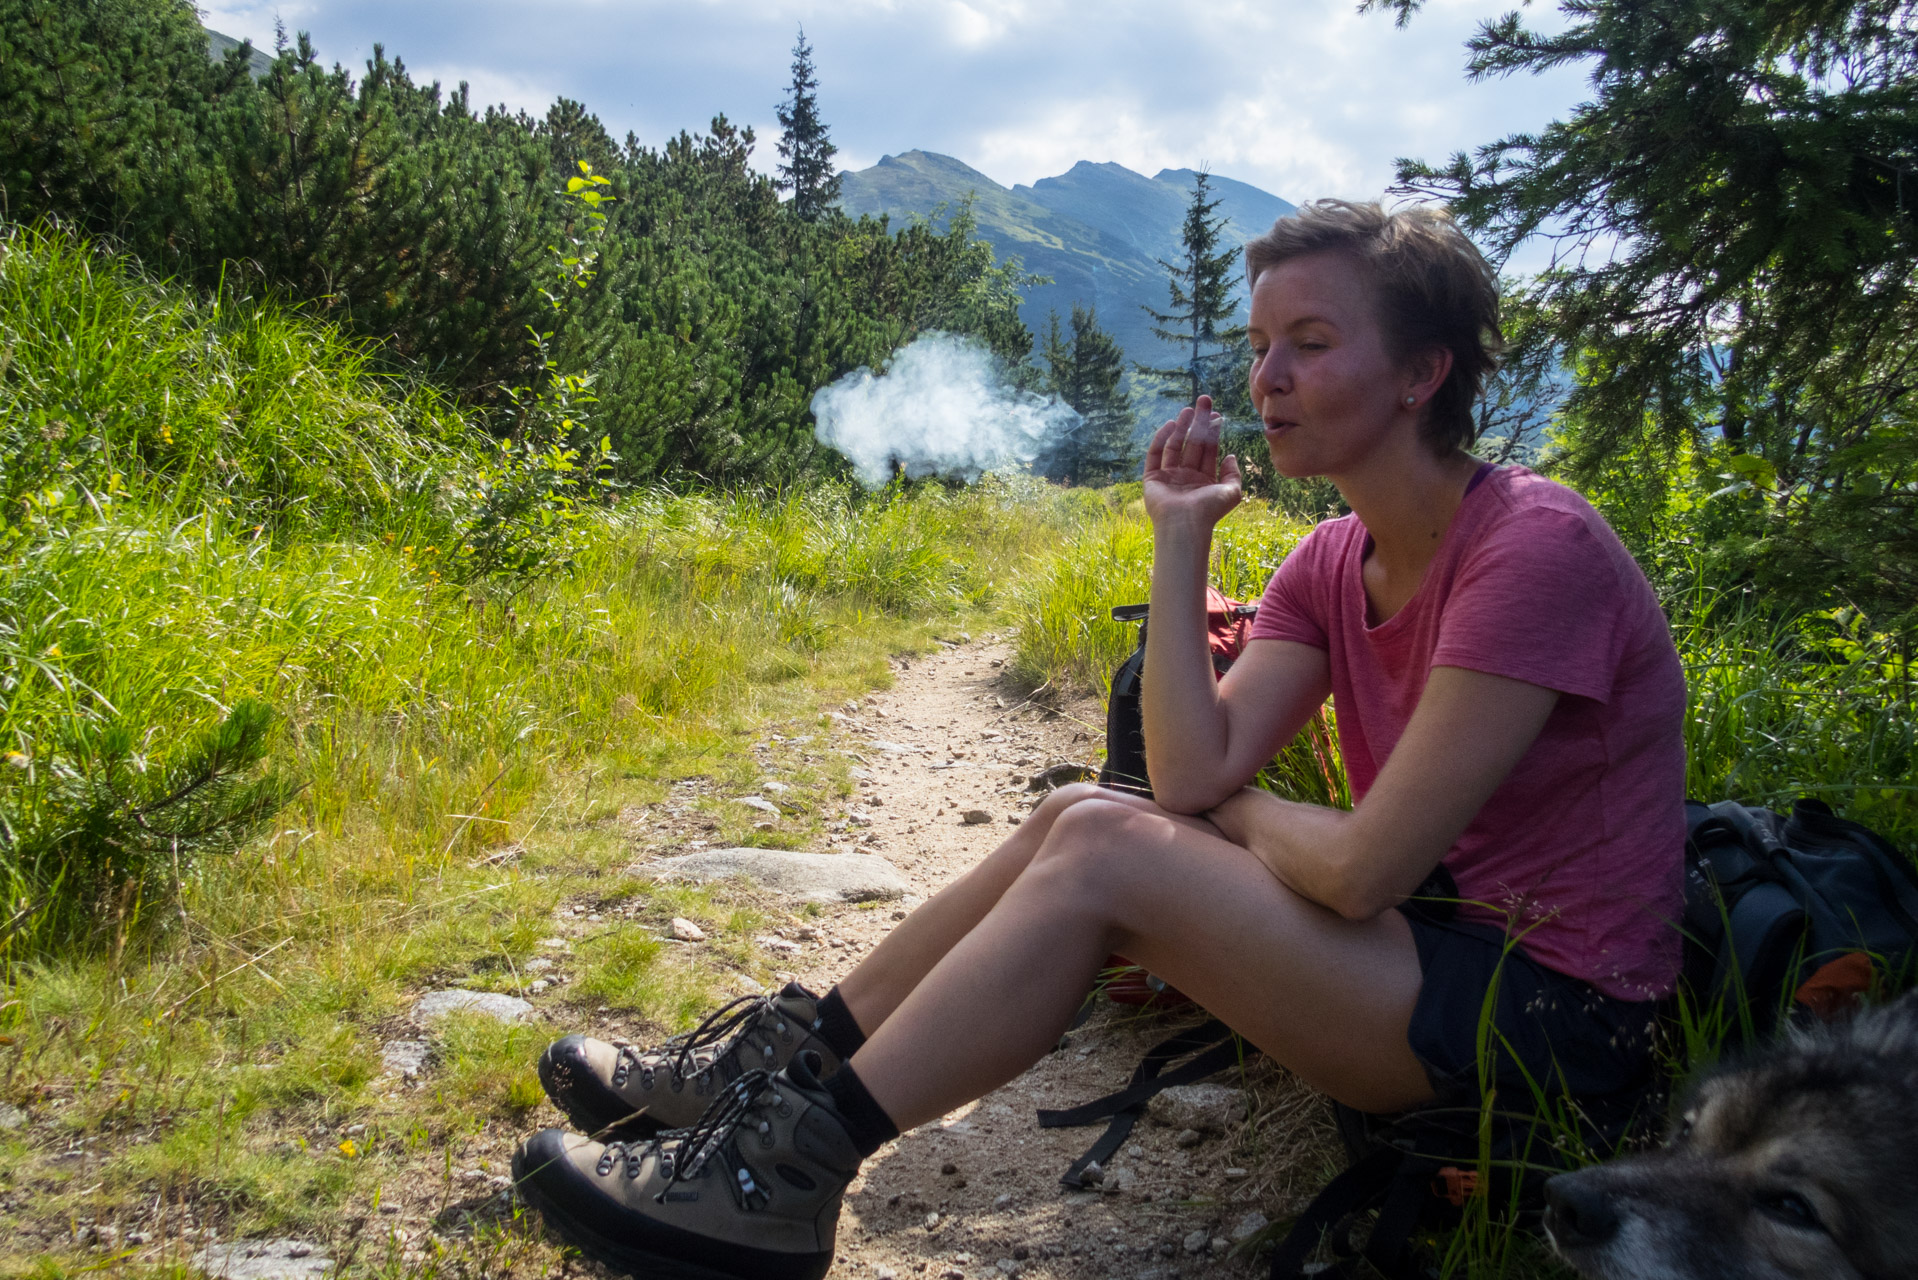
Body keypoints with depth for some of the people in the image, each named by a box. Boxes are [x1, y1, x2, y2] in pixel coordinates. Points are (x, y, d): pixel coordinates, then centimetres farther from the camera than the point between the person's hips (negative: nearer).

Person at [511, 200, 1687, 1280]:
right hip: (1429, 930, 8)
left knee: (1103, 855, -21)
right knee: (1077, 817, -4)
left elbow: (1361, 866, -25)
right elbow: (1193, 776, -8)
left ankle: (786, 1175, -12)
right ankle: (785, 1065, 2)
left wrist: (1231, 809, -5)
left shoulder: (1534, 548, -21)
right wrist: (1181, 539, -8)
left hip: (1549, 1012, -8)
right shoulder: (1334, 564, 4)